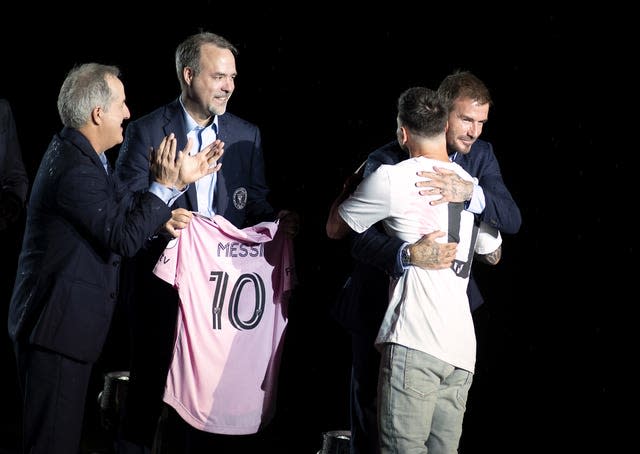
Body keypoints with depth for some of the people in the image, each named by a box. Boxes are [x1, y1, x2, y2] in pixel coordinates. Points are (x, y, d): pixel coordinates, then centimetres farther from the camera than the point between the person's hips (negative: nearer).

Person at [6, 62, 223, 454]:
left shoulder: (76, 154, 11)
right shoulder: (76, 170, -23)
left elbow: (126, 205, 13)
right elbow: (124, 238, -24)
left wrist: (181, 178, 6)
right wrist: (166, 186, -19)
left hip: (60, 321, 11)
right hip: (57, 326, -11)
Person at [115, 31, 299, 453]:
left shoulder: (247, 135, 8)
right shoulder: (145, 132, -3)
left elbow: (256, 201, 9)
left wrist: (276, 219, -13)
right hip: (162, 281, -3)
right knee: (149, 384, 6)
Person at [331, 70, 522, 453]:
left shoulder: (481, 156, -1)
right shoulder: (386, 162, -14)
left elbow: (512, 220, -13)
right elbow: (360, 239, -22)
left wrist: (471, 193, -32)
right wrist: (408, 254, -41)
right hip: (384, 303, -3)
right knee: (371, 403, 10)